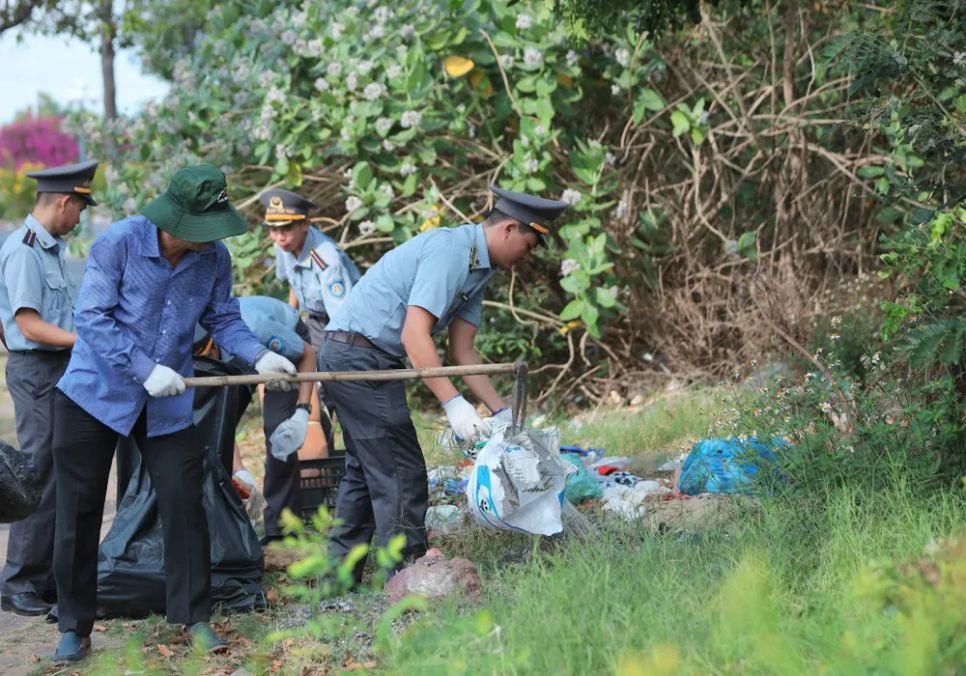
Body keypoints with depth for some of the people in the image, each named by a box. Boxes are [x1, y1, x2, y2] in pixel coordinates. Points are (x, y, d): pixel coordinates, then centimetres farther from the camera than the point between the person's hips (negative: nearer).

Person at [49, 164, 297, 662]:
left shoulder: (214, 258, -6)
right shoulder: (117, 243, -18)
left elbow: (222, 319, 3)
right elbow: (92, 317, -19)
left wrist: (257, 356, -15)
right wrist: (146, 369, -25)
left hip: (168, 403, 3)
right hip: (95, 393, -3)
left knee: (184, 504, -2)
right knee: (78, 512, 3)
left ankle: (193, 617, 12)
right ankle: (74, 627, 15)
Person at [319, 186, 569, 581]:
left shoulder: (476, 268, 13)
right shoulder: (448, 251, -18)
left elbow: (462, 351, 13)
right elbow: (414, 335, -25)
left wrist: (501, 412, 7)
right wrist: (453, 404, -28)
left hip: (348, 359, 11)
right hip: (359, 354, -11)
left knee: (366, 470, 17)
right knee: (401, 473, -9)